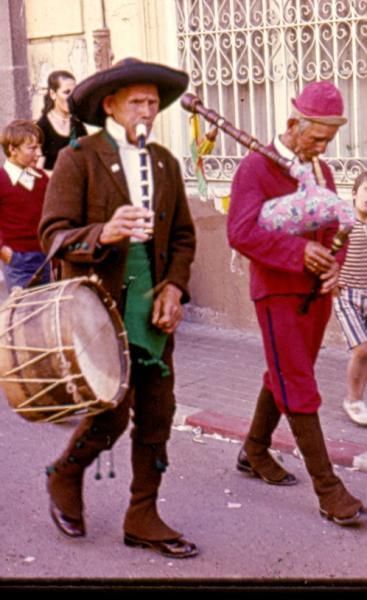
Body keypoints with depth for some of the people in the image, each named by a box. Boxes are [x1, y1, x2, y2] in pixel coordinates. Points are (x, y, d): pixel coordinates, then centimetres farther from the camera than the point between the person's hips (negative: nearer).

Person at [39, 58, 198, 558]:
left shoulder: (165, 163, 11)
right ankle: (65, 477, 25)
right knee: (113, 413, -5)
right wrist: (103, 233, -31)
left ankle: (143, 518, 20)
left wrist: (175, 287, -2)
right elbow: (53, 233, -13)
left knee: (157, 414, 6)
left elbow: (183, 235, 14)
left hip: (153, 307, 6)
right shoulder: (78, 160, -6)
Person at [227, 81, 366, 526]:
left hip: (315, 292, 7)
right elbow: (241, 233, -21)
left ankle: (255, 452, 36)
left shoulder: (320, 170, 10)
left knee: (283, 377, 18)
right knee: (299, 389, -5)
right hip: (278, 293, -7)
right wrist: (299, 252, -26)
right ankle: (328, 490, -4)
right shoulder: (256, 167, -12)